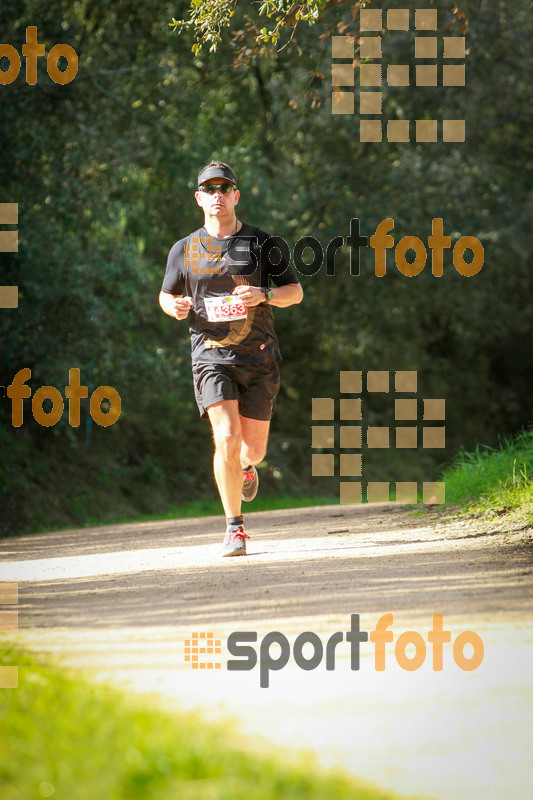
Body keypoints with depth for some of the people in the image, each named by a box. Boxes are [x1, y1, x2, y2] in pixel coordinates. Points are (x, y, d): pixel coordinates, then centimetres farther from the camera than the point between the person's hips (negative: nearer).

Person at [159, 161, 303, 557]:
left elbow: (296, 291, 6)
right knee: (226, 436, -18)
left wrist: (265, 295, -15)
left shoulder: (263, 244, 2)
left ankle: (245, 468, 45)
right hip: (211, 356, -1)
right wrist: (174, 306, -7)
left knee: (253, 448, 4)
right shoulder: (184, 250, 5)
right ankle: (235, 528, -9)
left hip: (259, 357, 1)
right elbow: (166, 294, 18)